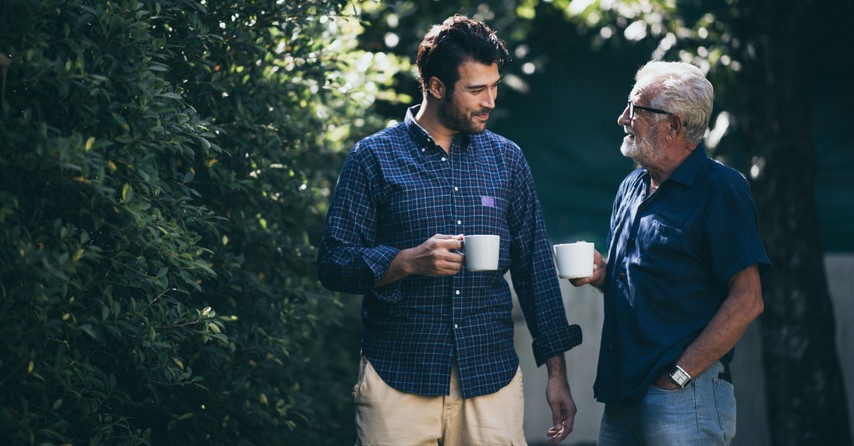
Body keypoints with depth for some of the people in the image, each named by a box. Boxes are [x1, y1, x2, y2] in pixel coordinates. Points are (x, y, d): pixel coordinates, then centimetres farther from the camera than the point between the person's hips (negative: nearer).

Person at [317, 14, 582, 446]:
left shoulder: (507, 158, 9)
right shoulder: (374, 157, 0)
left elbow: (535, 267, 10)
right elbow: (333, 263, -2)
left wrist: (557, 372, 6)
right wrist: (408, 262, -19)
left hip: (492, 378, 3)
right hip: (399, 381, -2)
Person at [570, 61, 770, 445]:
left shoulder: (720, 190, -9)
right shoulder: (632, 187, 14)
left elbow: (747, 302, -14)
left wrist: (678, 375, -16)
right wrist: (602, 272, 2)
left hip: (684, 398, -7)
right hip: (622, 394, 7)